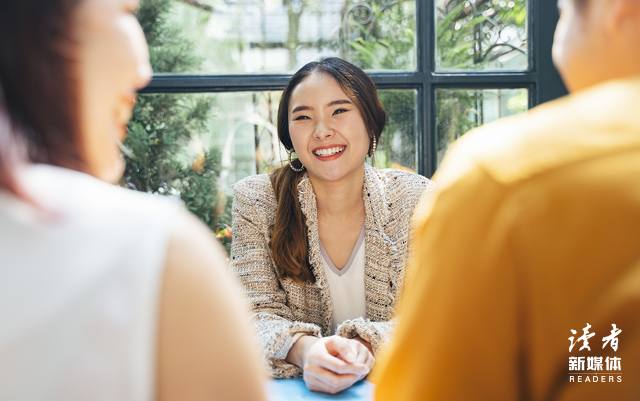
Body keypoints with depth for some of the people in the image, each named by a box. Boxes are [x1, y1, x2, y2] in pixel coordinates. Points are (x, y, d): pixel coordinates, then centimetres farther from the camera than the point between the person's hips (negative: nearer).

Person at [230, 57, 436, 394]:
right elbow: (257, 314, -10)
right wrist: (303, 350, -32)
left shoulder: (417, 201, -5)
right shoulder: (255, 201, -5)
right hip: (296, 390, 0)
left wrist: (363, 348, -30)